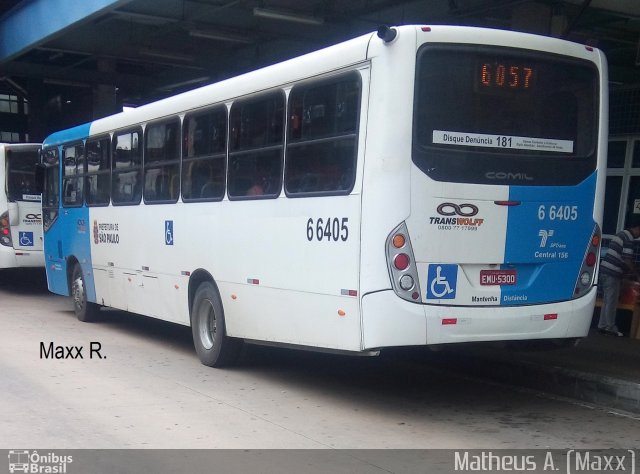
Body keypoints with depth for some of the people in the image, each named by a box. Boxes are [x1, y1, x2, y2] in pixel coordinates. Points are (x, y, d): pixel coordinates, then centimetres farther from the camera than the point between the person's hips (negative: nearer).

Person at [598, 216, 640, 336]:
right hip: (612, 273, -9)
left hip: (604, 270, 9)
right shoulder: (629, 238, -13)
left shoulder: (621, 234, 17)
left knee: (607, 301, 14)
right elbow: (627, 260, -16)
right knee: (611, 302, -1)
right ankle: (610, 328, 5)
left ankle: (602, 326, 18)